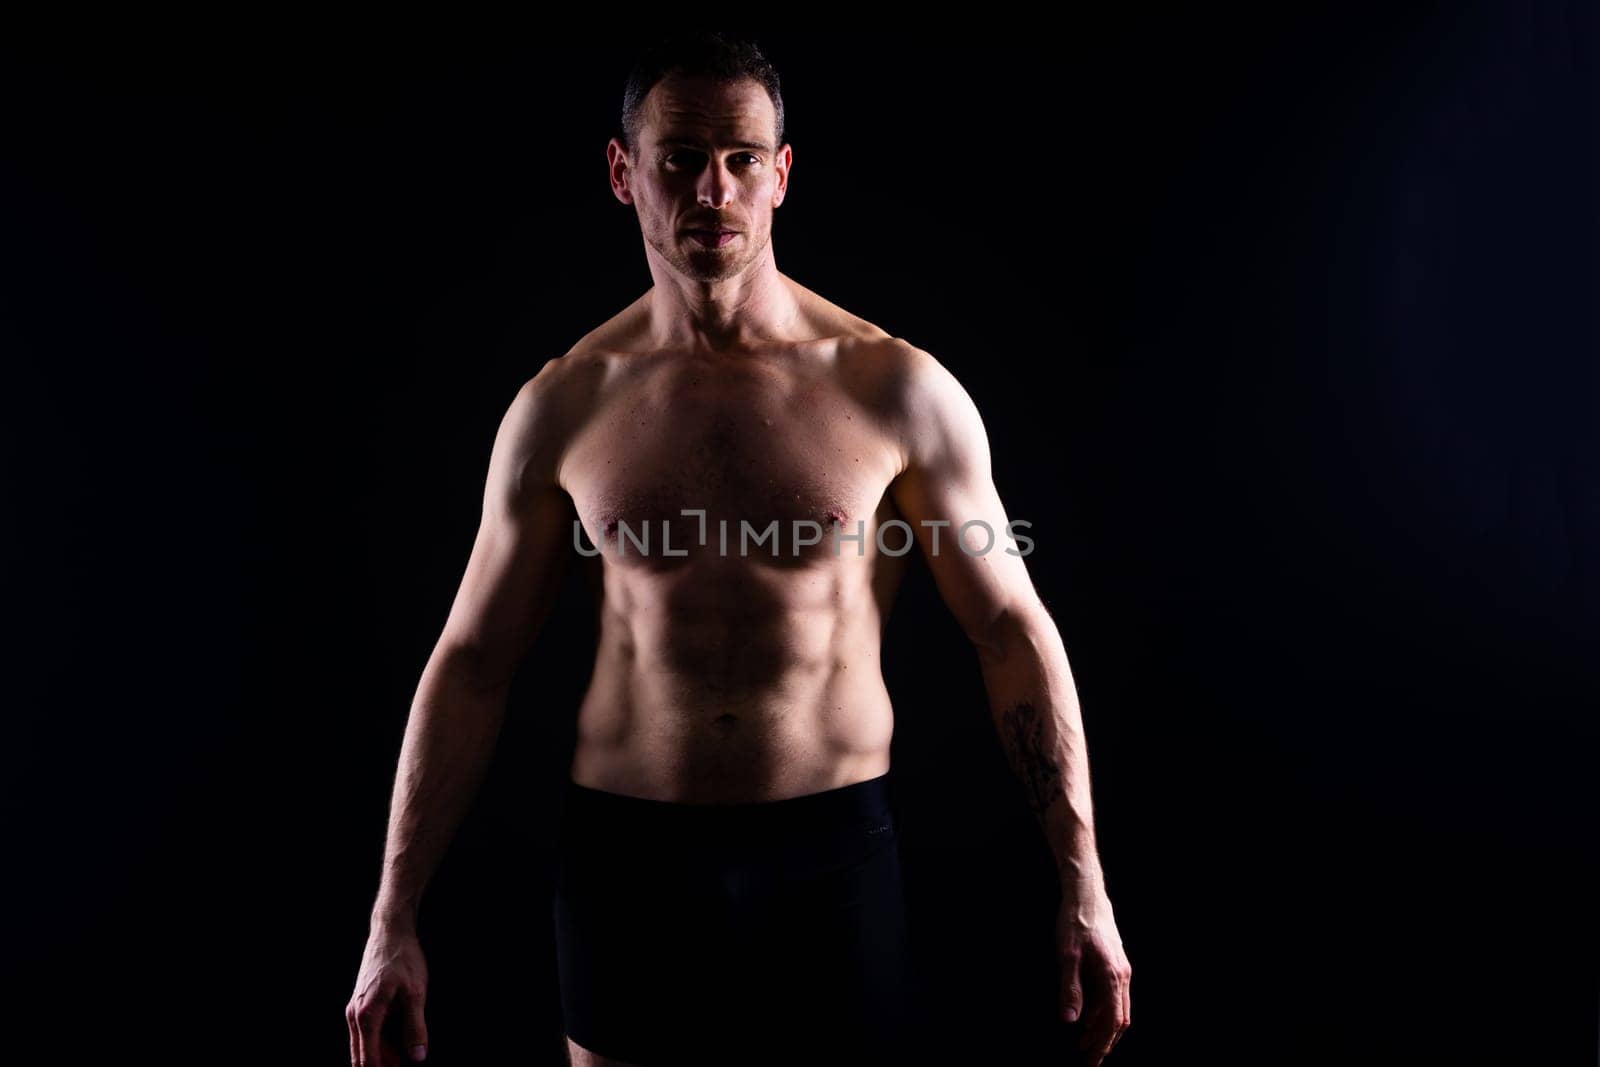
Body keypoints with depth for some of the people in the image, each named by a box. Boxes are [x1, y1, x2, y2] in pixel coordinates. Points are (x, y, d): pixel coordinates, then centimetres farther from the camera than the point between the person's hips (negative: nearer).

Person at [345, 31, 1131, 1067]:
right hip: (626, 853, 2)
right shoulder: (562, 408, -3)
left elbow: (1016, 634, -3)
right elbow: (471, 664, 2)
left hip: (831, 851, -1)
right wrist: (393, 923, 2)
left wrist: (1083, 885, -5)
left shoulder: (898, 390, -8)